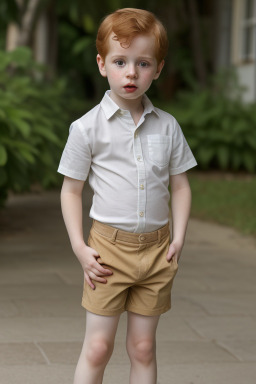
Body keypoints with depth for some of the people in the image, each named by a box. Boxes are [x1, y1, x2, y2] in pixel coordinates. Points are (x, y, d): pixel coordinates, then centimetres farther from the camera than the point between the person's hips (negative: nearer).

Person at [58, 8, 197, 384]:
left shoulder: (167, 126, 3)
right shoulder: (88, 128, -6)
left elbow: (180, 184, 10)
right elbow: (71, 189, -1)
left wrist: (178, 237, 0)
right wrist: (79, 247, -8)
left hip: (156, 248, 3)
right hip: (110, 246, -3)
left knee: (143, 348, 10)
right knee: (97, 346, 1)